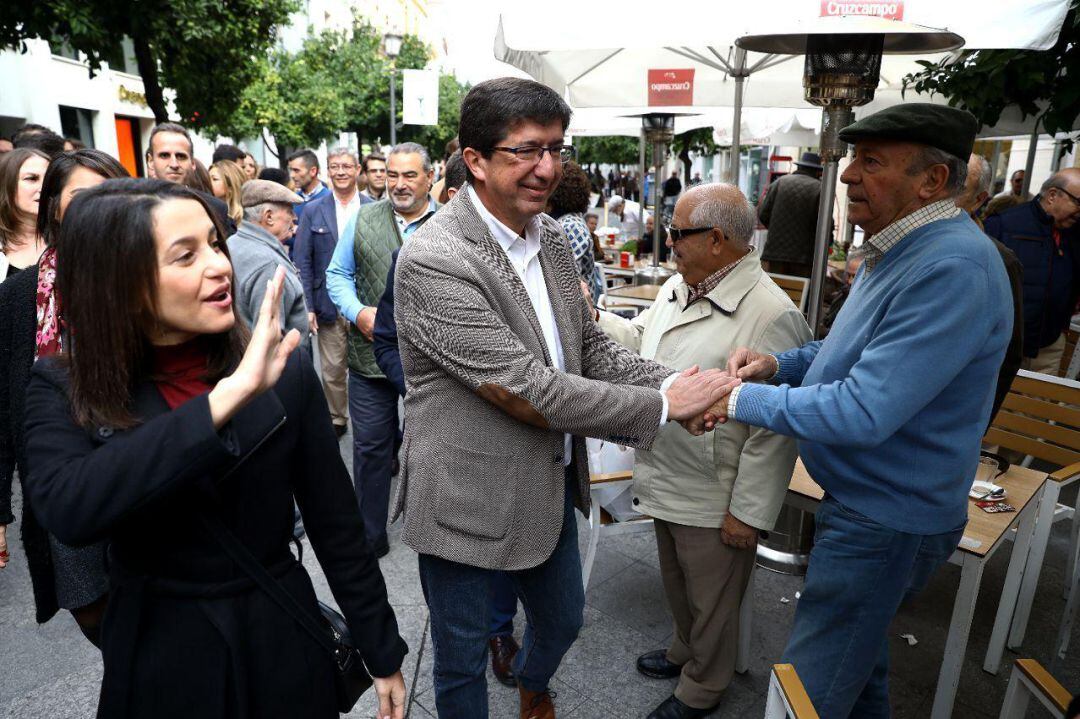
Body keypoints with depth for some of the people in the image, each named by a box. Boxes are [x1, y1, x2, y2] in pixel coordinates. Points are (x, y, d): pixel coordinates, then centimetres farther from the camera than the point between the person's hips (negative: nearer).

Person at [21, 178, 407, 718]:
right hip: (155, 656, 0)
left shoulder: (284, 371, -11)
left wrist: (382, 651, 1)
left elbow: (336, 524, -5)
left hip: (282, 647, 0)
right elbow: (66, 510, -31)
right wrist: (227, 397, -35)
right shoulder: (63, 391, -10)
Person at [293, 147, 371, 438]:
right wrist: (307, 306, -5)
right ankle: (336, 419, 27)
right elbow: (302, 262, 2)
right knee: (332, 370, 8)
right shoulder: (313, 211, 4)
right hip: (329, 305, 1)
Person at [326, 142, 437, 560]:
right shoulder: (364, 219, 5)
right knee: (371, 446, 9)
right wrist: (358, 312, -9)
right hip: (371, 354, 2)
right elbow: (338, 274, 8)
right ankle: (370, 536, 26)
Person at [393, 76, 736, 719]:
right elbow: (530, 393, -27)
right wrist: (663, 406, -21)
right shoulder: (434, 260, -25)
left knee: (564, 619, 29)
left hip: (553, 485, 8)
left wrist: (672, 381, -14)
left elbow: (591, 346, 5)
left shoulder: (551, 236, 1)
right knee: (464, 663, 17)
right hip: (469, 502, -7)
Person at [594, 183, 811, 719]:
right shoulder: (677, 286, 2)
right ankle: (684, 651, 56)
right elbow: (639, 339, 19)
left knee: (710, 604, 18)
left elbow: (774, 429, -24)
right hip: (665, 483, 8)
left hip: (713, 503, -8)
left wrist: (748, 512, -19)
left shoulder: (770, 316, -26)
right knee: (678, 587, 29)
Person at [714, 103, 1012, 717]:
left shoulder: (953, 271, -28)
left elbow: (861, 413, -32)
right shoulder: (901, 249, 6)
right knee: (858, 652, 29)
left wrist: (742, 400, -23)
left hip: (886, 523, -10)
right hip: (864, 500, 10)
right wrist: (779, 363, -2)